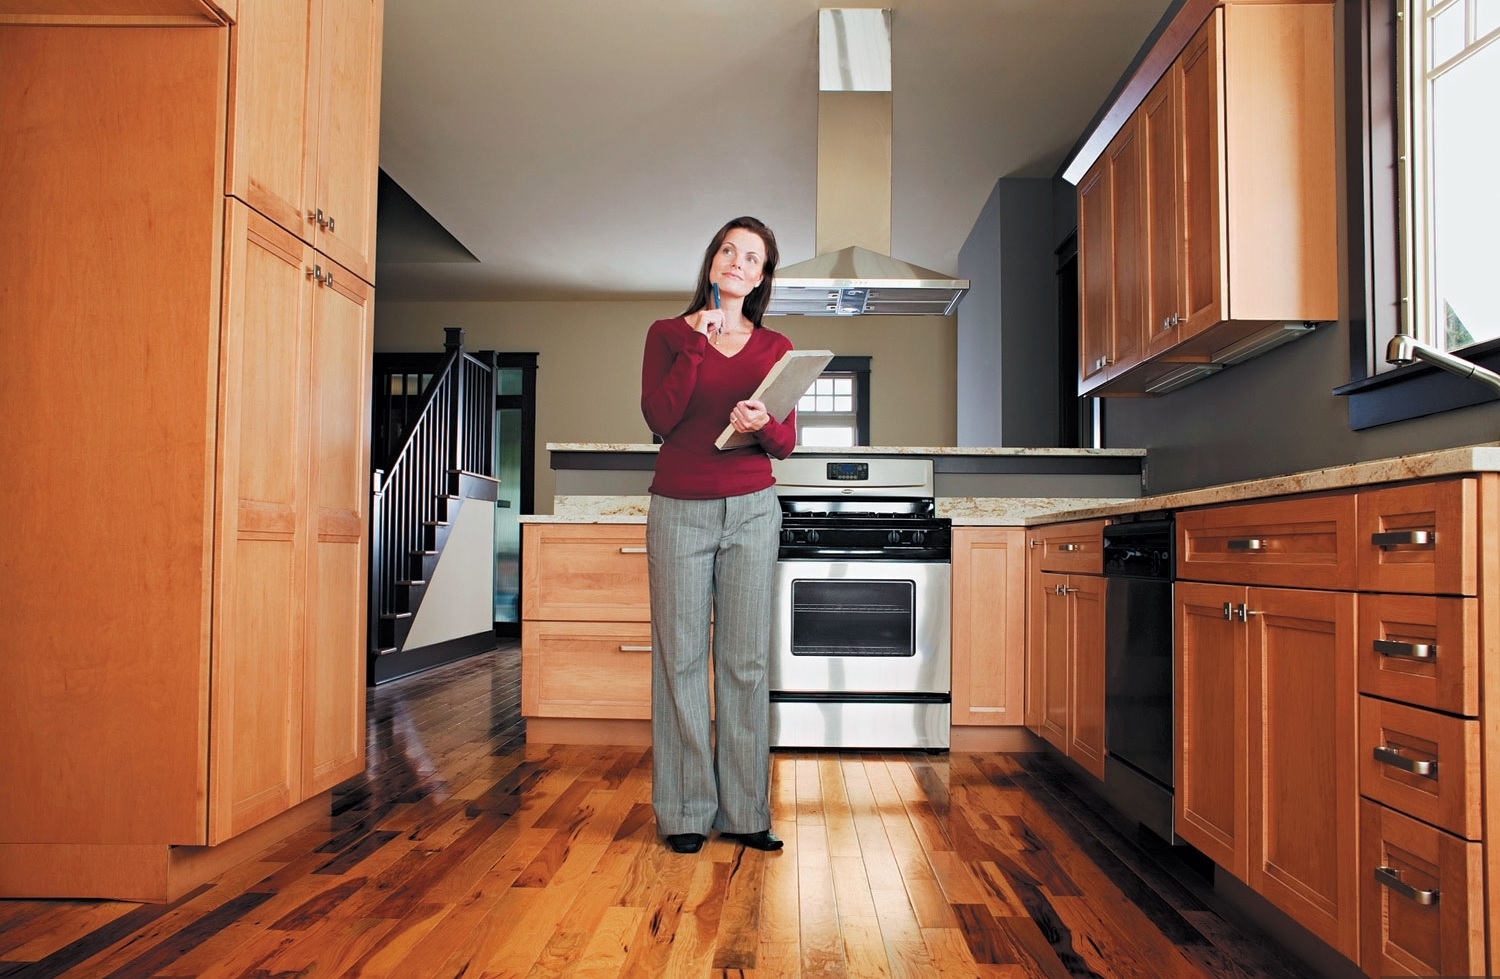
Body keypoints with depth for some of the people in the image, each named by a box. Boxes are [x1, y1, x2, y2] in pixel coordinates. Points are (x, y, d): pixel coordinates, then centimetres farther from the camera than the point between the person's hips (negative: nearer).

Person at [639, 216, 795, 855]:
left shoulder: (775, 347, 11)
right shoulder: (669, 333, 7)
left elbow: (786, 444, 8)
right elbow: (659, 419, -8)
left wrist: (763, 425, -14)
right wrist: (698, 344, -11)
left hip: (751, 512, 2)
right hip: (679, 510, -1)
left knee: (746, 659, 2)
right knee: (681, 657, 0)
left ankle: (744, 812, 11)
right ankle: (686, 813, 10)